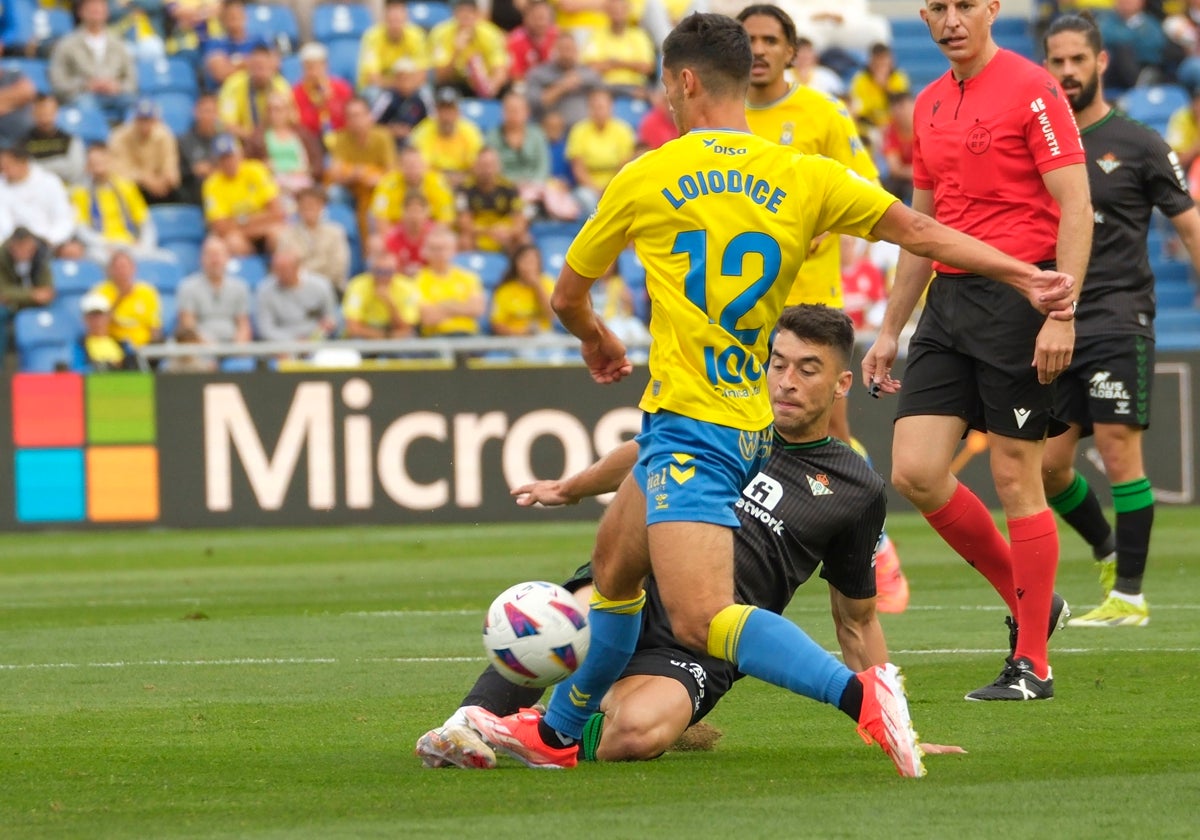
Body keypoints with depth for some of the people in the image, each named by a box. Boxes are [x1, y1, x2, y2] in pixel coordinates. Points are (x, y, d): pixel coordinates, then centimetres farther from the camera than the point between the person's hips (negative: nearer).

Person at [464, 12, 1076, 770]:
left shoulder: (646, 179, -2)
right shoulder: (803, 177, 4)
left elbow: (568, 298, 12)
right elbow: (918, 231, -1)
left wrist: (597, 341, 34)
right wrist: (1023, 274, 5)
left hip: (686, 427, -8)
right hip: (752, 428, 8)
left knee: (701, 619, -20)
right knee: (613, 568, 27)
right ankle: (558, 731, 43)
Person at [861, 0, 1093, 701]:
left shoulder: (1032, 90, -8)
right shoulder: (931, 105, 15)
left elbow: (1076, 209, -12)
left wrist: (1061, 314, -21)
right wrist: (891, 329, 21)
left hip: (1017, 296, -7)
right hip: (949, 299, 7)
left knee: (1015, 479, -3)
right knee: (915, 472, -1)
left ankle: (1032, 664, 5)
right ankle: (1029, 602, 17)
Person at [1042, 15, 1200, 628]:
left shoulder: (1137, 145, 0)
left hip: (1117, 320, -5)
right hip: (1053, 326, 5)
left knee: (1118, 449, -11)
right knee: (1045, 463, 3)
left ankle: (1129, 595, -6)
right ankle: (1109, 550, 27)